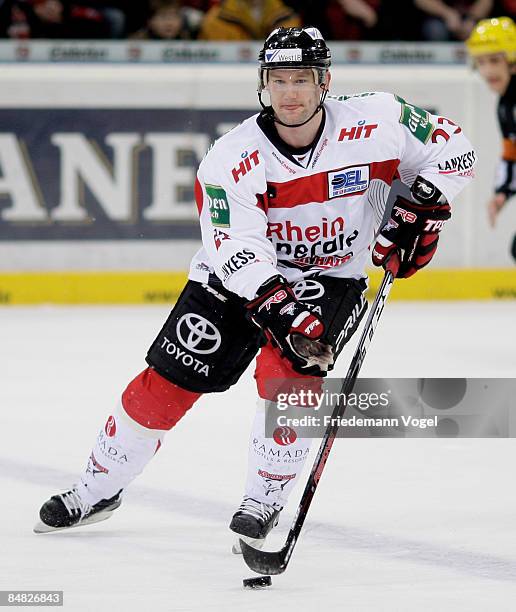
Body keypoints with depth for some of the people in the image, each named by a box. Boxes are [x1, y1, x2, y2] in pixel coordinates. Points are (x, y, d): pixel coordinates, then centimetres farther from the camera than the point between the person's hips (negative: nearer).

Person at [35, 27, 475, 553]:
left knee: (288, 367, -26)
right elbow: (238, 251, -29)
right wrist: (282, 307, -42)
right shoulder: (231, 159, -21)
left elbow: (452, 148, -4)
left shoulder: (374, 123, -18)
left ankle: (265, 501, -7)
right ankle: (99, 489, 18)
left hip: (332, 278, 0)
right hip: (242, 272, 0)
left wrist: (419, 211, -16)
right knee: (168, 381, -4)